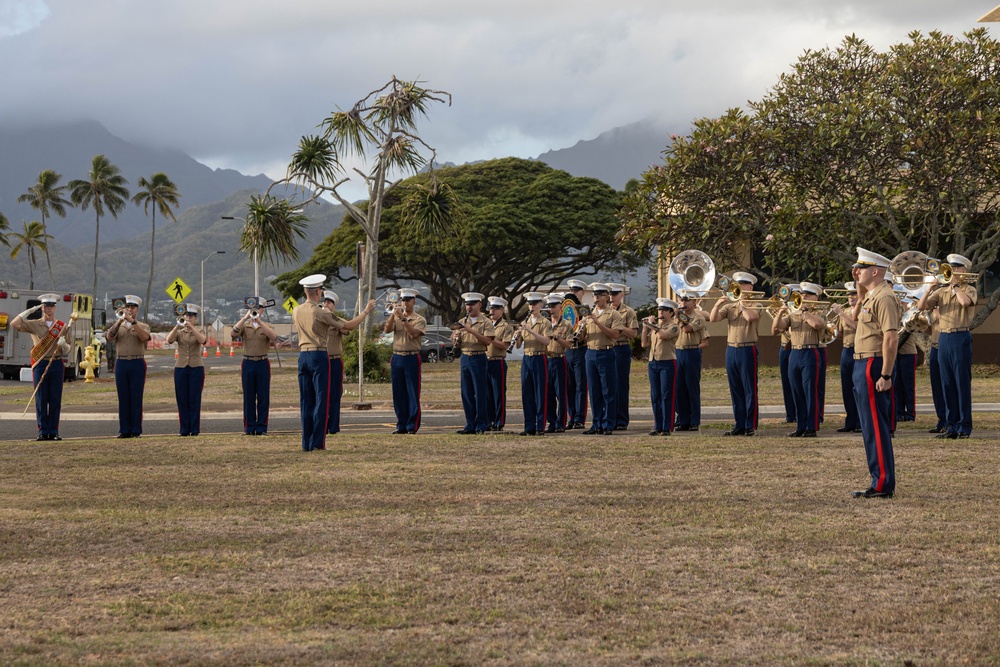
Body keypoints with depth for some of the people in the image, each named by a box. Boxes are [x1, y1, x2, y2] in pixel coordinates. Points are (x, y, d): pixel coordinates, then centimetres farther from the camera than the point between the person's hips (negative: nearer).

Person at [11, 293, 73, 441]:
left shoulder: (63, 326, 10)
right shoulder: (34, 324, 6)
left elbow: (67, 350, 11)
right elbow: (14, 323, -6)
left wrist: (63, 344, -13)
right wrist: (30, 310, -6)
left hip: (57, 364, 1)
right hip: (40, 364, -1)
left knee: (55, 400, 1)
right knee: (41, 399, -1)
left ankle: (54, 432, 6)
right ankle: (43, 432, 4)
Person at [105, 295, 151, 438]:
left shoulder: (143, 326, 8)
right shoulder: (117, 326, 14)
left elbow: (145, 337, -14)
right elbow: (109, 336, -6)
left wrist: (133, 322, -22)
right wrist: (119, 322, -17)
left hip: (137, 363, -2)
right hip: (121, 363, 2)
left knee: (136, 397, -4)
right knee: (123, 398, 2)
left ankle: (136, 430, -1)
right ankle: (124, 430, 5)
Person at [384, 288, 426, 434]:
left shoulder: (419, 319, 1)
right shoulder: (396, 318, 12)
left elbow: (414, 334, -16)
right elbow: (386, 330, -5)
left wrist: (403, 319, -23)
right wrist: (393, 315, -18)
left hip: (412, 358, -4)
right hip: (396, 357, 4)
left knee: (413, 393, -4)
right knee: (398, 393, 5)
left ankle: (412, 425, -2)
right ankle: (401, 425, 11)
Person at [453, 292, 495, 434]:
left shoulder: (485, 322, -2)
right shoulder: (462, 322, 14)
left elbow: (487, 341, -14)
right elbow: (456, 343, 15)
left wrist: (472, 331, -22)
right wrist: (456, 338, -8)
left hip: (479, 358, -5)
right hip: (465, 357, 5)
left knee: (480, 393, -4)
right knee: (466, 393, 5)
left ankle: (481, 425, 0)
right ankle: (470, 425, 10)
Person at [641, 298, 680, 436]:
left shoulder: (674, 327, -2)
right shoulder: (654, 326, 18)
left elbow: (663, 335, -21)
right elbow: (645, 344, 12)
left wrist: (652, 324, -6)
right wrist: (645, 327, 5)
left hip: (667, 363, -6)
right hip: (653, 363, 6)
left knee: (666, 396, -5)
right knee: (655, 397, 7)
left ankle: (667, 428, -3)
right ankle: (657, 426, 13)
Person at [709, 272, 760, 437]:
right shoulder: (729, 306, 12)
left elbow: (750, 317, -24)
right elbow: (713, 318, 1)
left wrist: (741, 301, -11)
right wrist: (718, 304, -15)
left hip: (747, 350, -5)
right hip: (731, 350, 5)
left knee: (749, 390, -2)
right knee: (735, 390, 8)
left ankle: (751, 426, 1)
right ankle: (739, 425, 13)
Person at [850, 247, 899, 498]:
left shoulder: (883, 297, -16)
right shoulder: (871, 296, 15)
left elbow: (891, 338, -23)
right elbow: (856, 316, 34)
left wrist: (885, 376, -25)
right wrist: (860, 289, 19)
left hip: (873, 367, -11)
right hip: (863, 366, 11)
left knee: (876, 427, -8)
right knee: (872, 427, 13)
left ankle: (883, 485, -6)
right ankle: (881, 482, 18)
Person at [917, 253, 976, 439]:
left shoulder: (969, 289, -1)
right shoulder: (941, 291, 13)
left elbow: (965, 301, -24)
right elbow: (921, 306, 5)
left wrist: (954, 285, -10)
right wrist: (931, 288, -5)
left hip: (960, 338, -5)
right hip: (944, 338, 5)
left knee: (962, 383, -3)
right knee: (947, 384, 7)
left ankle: (964, 426, 1)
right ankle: (951, 425, 13)